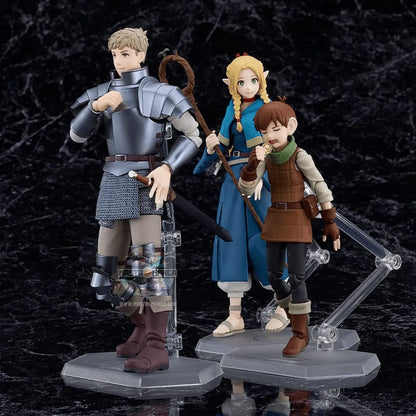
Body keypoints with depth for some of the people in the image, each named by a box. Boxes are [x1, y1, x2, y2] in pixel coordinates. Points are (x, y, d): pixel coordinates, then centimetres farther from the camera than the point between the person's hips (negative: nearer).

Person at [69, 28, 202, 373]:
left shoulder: (159, 92, -2)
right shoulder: (102, 93, 15)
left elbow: (194, 135, -5)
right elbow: (78, 134, 5)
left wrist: (167, 169, -21)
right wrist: (97, 105, -14)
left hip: (146, 182, -7)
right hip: (114, 184, 7)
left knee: (145, 264, -20)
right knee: (107, 271, 7)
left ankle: (156, 348, -20)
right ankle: (144, 328, 26)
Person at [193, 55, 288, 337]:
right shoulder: (232, 111, 13)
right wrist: (211, 149, -6)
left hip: (262, 181, -5)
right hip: (234, 180, 5)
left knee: (264, 242, -5)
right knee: (232, 242, 0)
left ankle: (282, 307, 11)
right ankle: (235, 316, 3)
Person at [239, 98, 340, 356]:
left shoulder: (300, 156, -13)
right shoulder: (267, 158, 2)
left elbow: (321, 188, -8)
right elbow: (247, 189, -4)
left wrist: (331, 222, -6)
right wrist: (253, 163, -21)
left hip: (297, 221, -6)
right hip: (274, 219, 6)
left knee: (296, 277, -9)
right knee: (275, 275, 9)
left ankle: (300, 334, -1)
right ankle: (298, 315, 35)